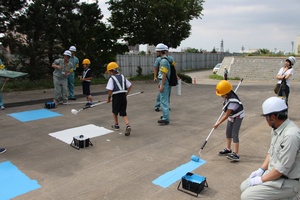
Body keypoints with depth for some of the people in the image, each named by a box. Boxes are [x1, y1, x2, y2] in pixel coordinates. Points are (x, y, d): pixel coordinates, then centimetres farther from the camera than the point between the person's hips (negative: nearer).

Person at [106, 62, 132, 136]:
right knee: (123, 113, 8)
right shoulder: (122, 76, 10)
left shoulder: (111, 78, -9)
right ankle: (128, 126, -12)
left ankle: (116, 125, 33)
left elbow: (110, 90, -16)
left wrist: (108, 98, -1)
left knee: (115, 112, 19)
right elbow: (130, 85, 11)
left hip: (116, 97, -5)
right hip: (123, 96, 5)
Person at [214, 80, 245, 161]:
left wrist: (218, 123, -25)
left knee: (234, 135, -14)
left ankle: (236, 154, -12)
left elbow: (226, 115, -30)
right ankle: (228, 149, 32)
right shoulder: (228, 95, -13)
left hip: (237, 116, -9)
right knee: (228, 133, 17)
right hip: (231, 116, 9)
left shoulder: (232, 101, -36)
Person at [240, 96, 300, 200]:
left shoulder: (291, 135, -29)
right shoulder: (276, 129, 2)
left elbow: (282, 168, -26)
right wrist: (261, 170, 6)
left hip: (287, 181, -9)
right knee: (244, 186, 9)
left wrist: (261, 180, -15)